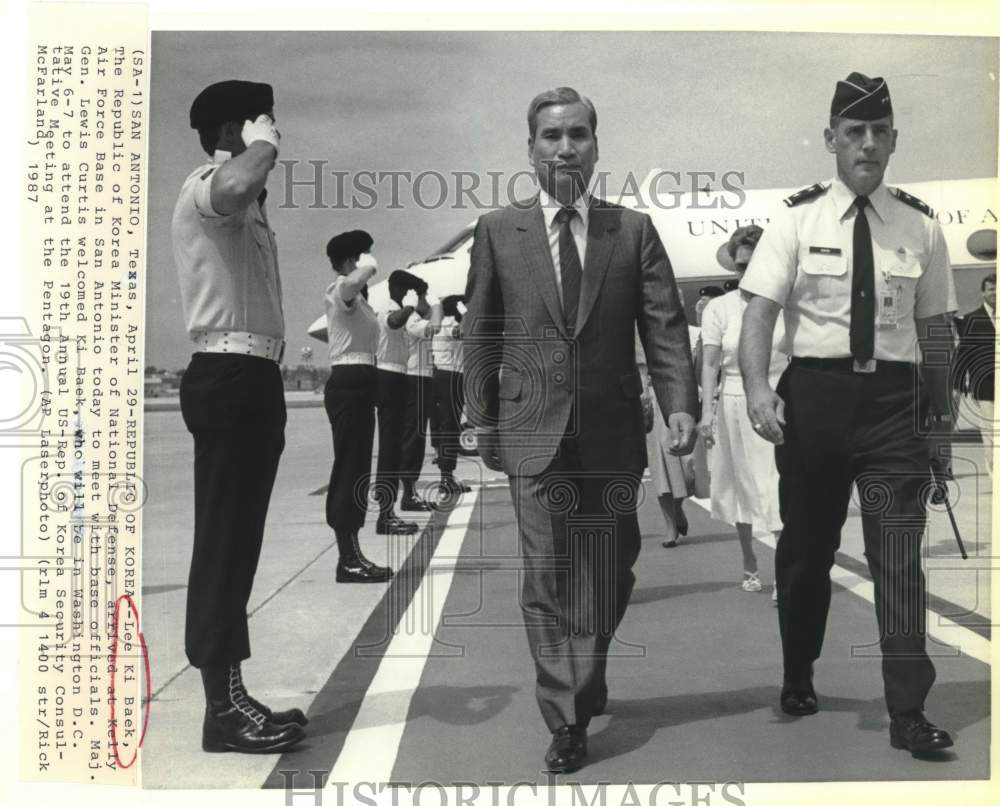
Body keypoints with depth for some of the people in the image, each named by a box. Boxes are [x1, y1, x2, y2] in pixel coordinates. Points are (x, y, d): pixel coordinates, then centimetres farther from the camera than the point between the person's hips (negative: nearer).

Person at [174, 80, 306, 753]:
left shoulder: (241, 210, 25)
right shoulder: (206, 186, -9)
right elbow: (239, 184, -36)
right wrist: (263, 143, -15)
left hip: (249, 376, 10)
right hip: (230, 376, -10)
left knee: (237, 541, 11)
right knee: (225, 541, -9)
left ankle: (232, 696, 17)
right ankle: (223, 709, -3)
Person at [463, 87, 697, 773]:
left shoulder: (634, 230, 4)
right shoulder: (498, 232, 3)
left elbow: (665, 326, -1)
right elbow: (480, 336, 6)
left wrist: (680, 403, -15)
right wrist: (482, 421, 3)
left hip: (614, 433, 2)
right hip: (535, 432, -1)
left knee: (610, 573, 13)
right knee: (549, 575, -2)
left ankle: (585, 682, 38)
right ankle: (568, 718, 10)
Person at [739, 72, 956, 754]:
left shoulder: (921, 227, 6)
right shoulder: (796, 219, 0)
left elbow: (935, 330, 8)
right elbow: (760, 309, -9)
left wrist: (942, 421, 7)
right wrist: (758, 388, -24)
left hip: (894, 399, 1)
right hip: (814, 394, 0)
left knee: (899, 556, -3)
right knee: (806, 547, 12)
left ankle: (908, 711, 5)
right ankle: (798, 679, 33)